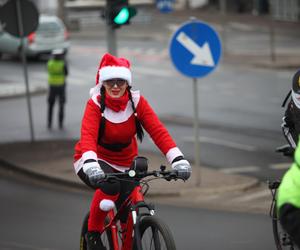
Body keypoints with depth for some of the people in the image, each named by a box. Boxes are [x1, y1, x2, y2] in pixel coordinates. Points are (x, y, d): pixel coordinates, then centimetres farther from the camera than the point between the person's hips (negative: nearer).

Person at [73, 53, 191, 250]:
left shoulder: (137, 102, -12)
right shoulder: (96, 104, -19)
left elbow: (158, 131, -22)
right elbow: (88, 136, -34)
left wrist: (178, 159, -36)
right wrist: (91, 164, -54)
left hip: (125, 164, 3)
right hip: (95, 161, -3)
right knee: (110, 186, -35)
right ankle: (93, 233, -13)